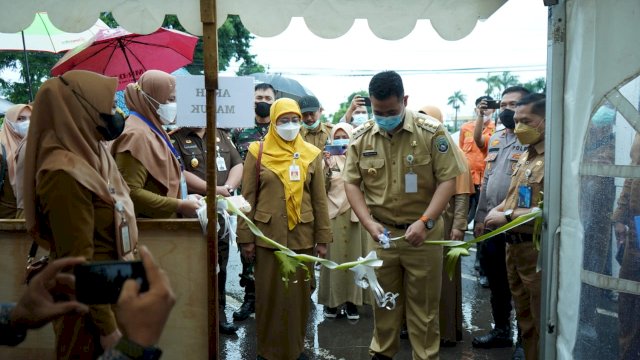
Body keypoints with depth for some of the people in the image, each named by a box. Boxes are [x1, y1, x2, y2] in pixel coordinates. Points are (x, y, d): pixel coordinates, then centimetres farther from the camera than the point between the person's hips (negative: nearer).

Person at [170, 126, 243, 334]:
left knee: (220, 267, 11)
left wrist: (227, 188, -11)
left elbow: (237, 165, 8)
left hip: (221, 213, 5)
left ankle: (219, 315, 23)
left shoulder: (222, 136, 14)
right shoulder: (176, 139, -2)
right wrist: (214, 189, -15)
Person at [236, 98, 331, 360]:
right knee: (269, 294, 7)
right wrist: (246, 238, -4)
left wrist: (322, 238, 3)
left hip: (302, 235, 2)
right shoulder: (257, 152, 0)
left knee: (299, 293, 9)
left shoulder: (312, 154, 4)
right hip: (268, 235, -1)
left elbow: (320, 200, 5)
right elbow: (248, 198, 0)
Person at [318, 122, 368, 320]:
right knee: (334, 256, 1)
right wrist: (326, 168, -16)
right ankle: (331, 300, 11)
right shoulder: (328, 159, 7)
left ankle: (352, 300, 12)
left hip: (354, 213, 0)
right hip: (333, 213, 0)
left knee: (354, 255, 3)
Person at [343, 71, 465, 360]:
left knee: (423, 304, 9)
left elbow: (448, 179, -10)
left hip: (423, 232, -2)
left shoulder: (432, 132, -11)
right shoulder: (361, 137, -2)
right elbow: (351, 183, 3)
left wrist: (424, 222, -20)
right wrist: (368, 222, -10)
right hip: (381, 232, 3)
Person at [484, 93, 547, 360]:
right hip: (514, 245, 9)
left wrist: (507, 216, -21)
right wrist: (498, 209, 2)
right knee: (524, 316, 21)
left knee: (541, 321, 5)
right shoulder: (525, 155, 13)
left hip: (537, 249, -9)